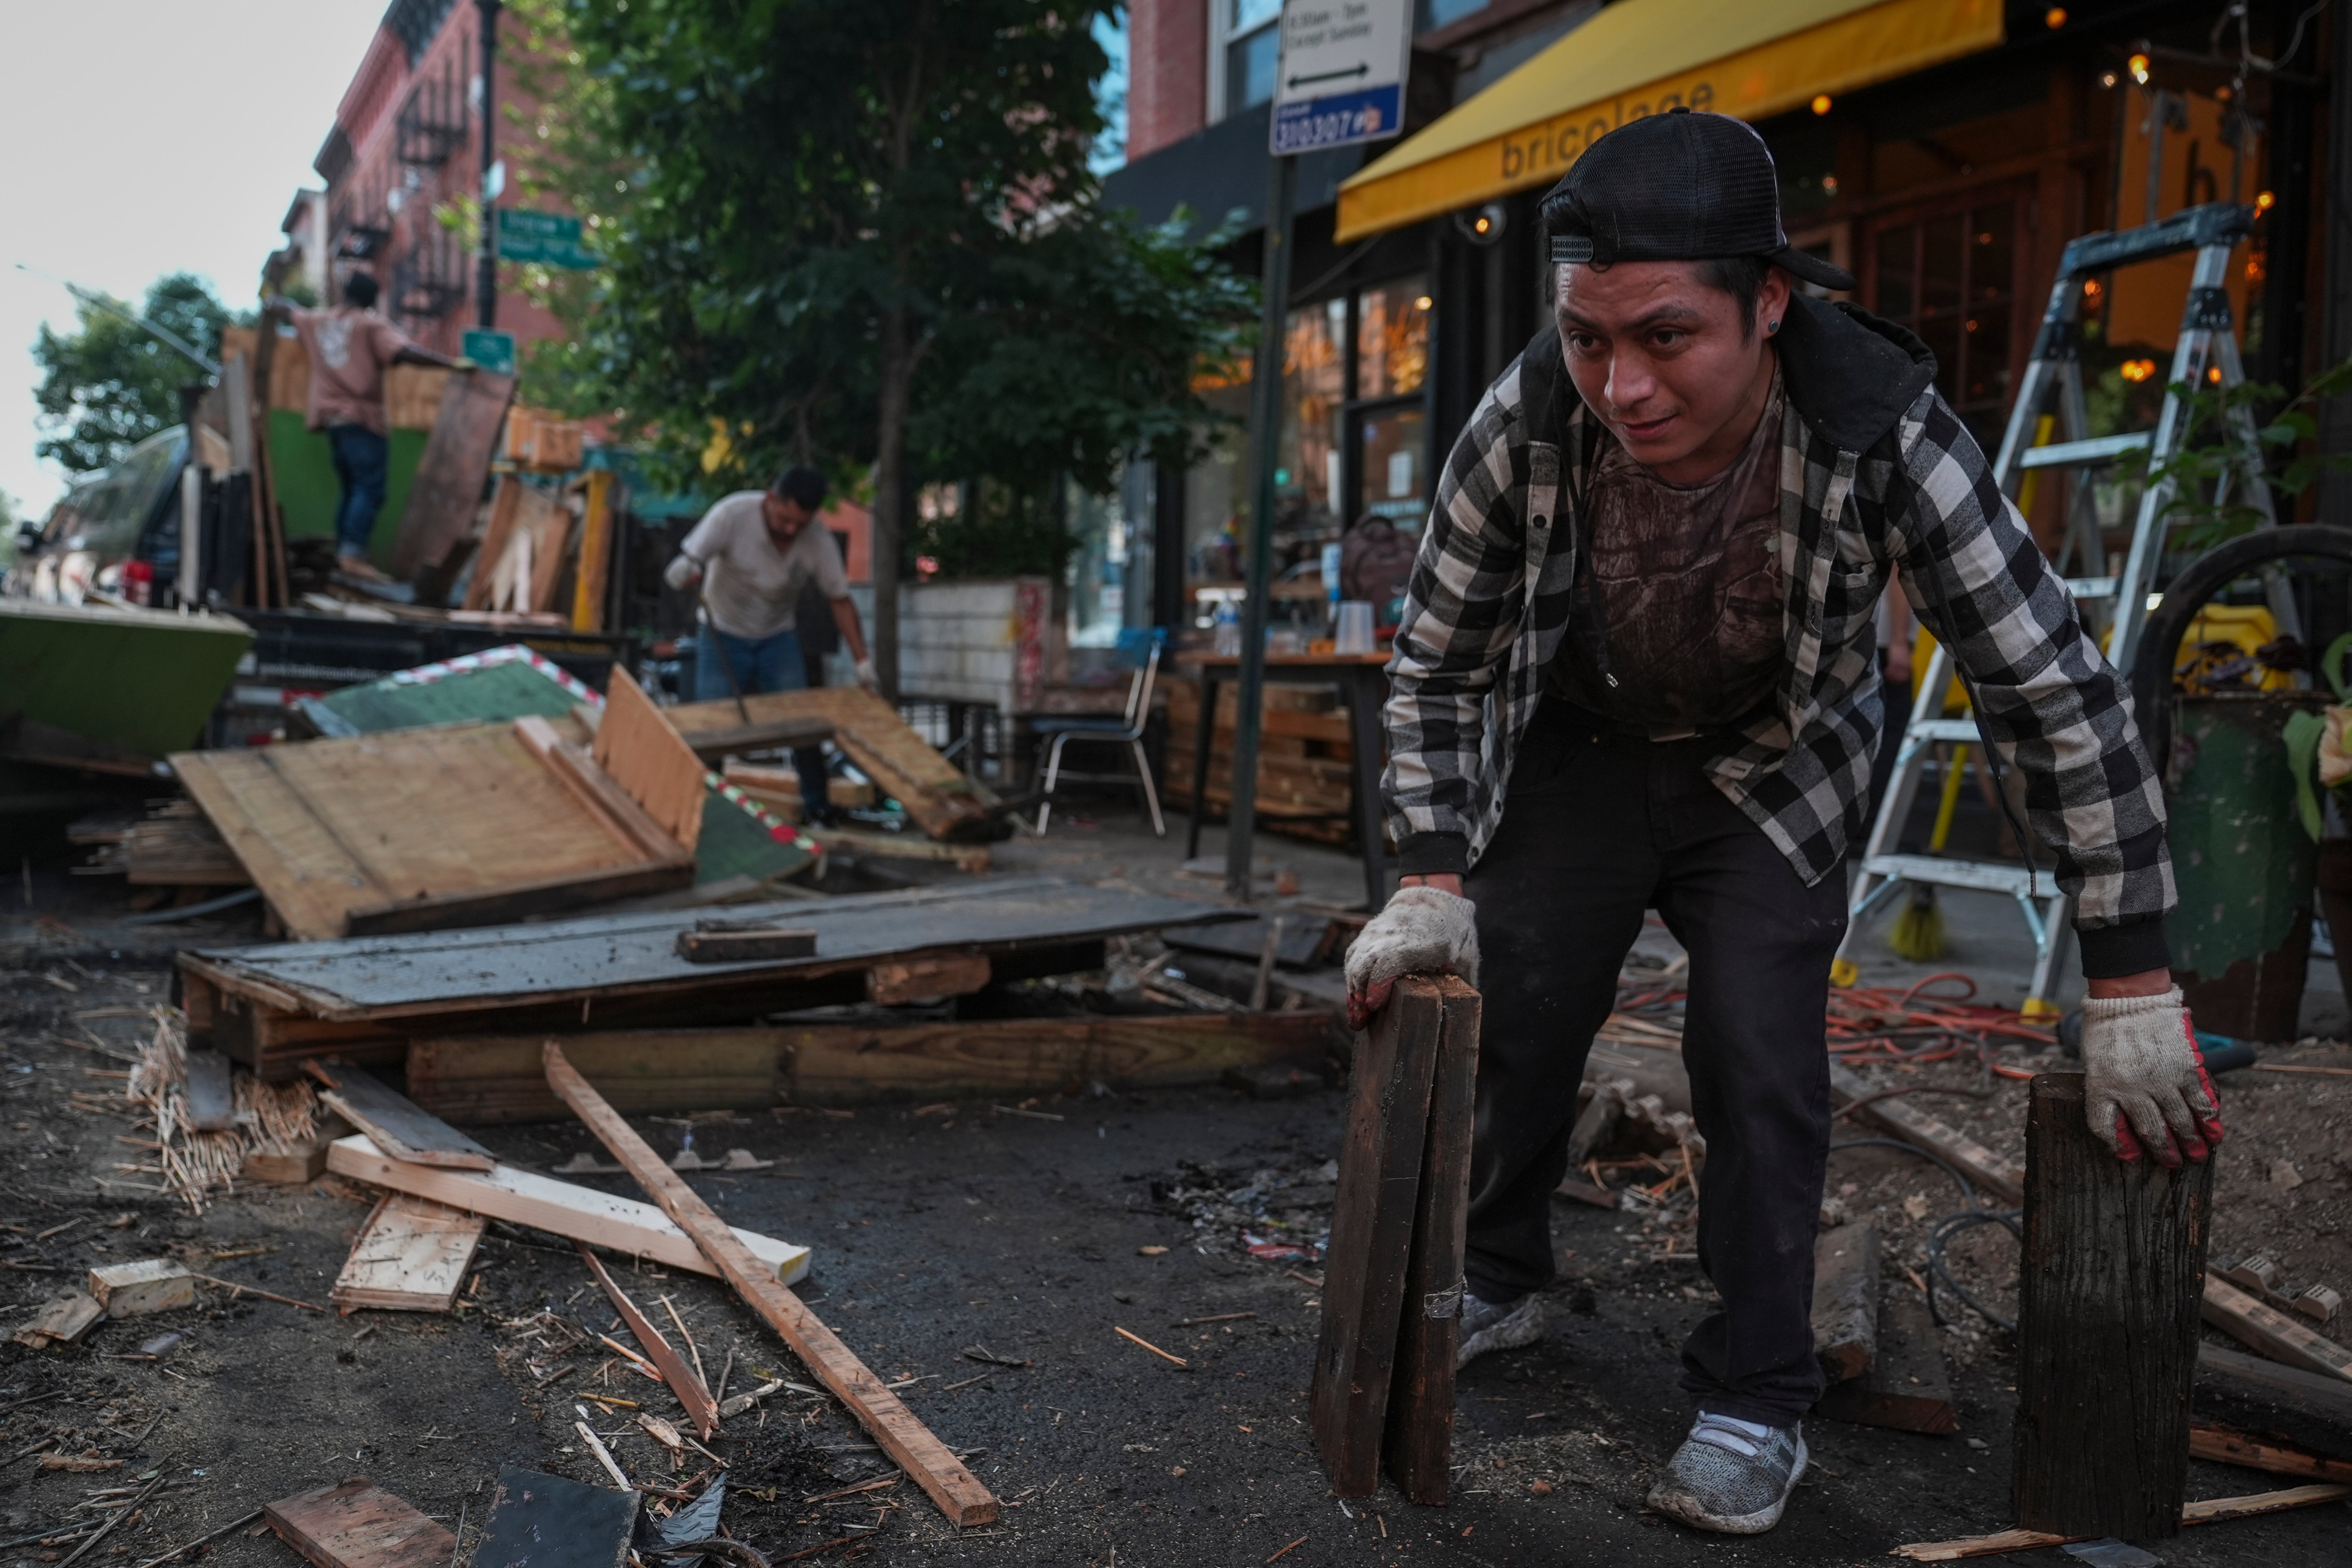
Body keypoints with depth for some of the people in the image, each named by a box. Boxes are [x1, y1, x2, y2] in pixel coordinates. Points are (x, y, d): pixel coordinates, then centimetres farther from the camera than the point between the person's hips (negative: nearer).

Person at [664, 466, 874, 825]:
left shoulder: (820, 544, -18)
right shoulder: (732, 515, -25)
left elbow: (839, 600, -8)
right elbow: (687, 563, -23)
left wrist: (863, 661, -12)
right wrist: (684, 572, -49)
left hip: (778, 638, 2)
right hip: (723, 637, -1)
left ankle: (817, 807, 8)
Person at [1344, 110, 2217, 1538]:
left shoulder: (1885, 435, -34)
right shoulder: (1526, 427, -29)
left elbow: (2060, 694, -27)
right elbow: (1438, 668, -12)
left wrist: (2133, 991, -26)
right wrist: (1432, 883, -19)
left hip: (1775, 773, -1)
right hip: (1578, 745, 2)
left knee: (1761, 1060, -11)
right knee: (1509, 1023, 3)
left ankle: (1758, 1403, 7)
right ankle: (1502, 1285, 30)